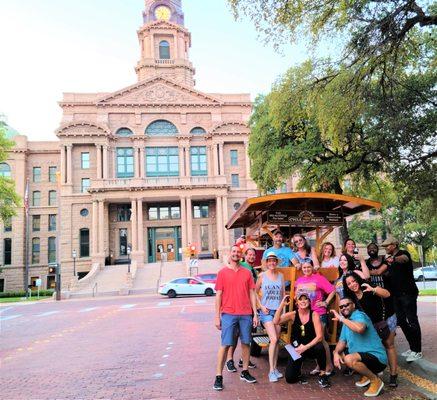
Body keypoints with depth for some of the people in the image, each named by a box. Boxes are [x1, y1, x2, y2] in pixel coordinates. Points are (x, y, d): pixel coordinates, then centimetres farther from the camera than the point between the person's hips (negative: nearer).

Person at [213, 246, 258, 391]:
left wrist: (255, 314, 5)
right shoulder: (222, 272, 2)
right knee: (225, 344, -2)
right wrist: (217, 317, -3)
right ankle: (218, 376, 5)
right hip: (228, 314, -3)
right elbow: (218, 295, 1)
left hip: (246, 314, 3)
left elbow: (252, 294, 10)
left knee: (246, 343, 8)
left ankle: (245, 372, 22)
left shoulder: (247, 273, 8)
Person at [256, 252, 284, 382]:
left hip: (278, 310, 4)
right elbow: (254, 293, 3)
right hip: (266, 311, -4)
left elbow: (283, 293, 13)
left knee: (277, 341, 9)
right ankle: (271, 371, -5)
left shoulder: (280, 276, 7)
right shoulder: (262, 275, -2)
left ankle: (275, 368, 22)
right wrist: (261, 306, -5)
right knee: (273, 339, -13)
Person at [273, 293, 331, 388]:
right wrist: (282, 304, -24)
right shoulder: (293, 315, -6)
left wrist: (306, 347, -25)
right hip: (297, 348, 1)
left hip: (311, 347, -1)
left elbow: (319, 336, -16)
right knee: (290, 378, -13)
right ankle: (298, 372, 24)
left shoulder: (314, 314, -10)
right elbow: (276, 322, -19)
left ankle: (322, 374, -10)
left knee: (320, 347, -36)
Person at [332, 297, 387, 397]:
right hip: (363, 356, 10)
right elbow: (342, 342, 13)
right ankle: (366, 375, 14)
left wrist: (341, 318, -31)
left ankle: (375, 380, -9)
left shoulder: (359, 315, -15)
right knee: (338, 354, 16)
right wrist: (336, 353, -8)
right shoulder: (346, 322, 14)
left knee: (349, 359, -32)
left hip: (377, 357, -10)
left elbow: (360, 328, -39)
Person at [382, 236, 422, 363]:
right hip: (396, 294, 9)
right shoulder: (389, 258, 13)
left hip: (408, 293, -9)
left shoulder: (403, 253, -11)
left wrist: (394, 260, -60)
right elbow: (389, 274, 22)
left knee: (412, 321, -6)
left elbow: (404, 259, -36)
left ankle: (417, 351, 0)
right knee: (401, 321, 11)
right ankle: (413, 347, 21)